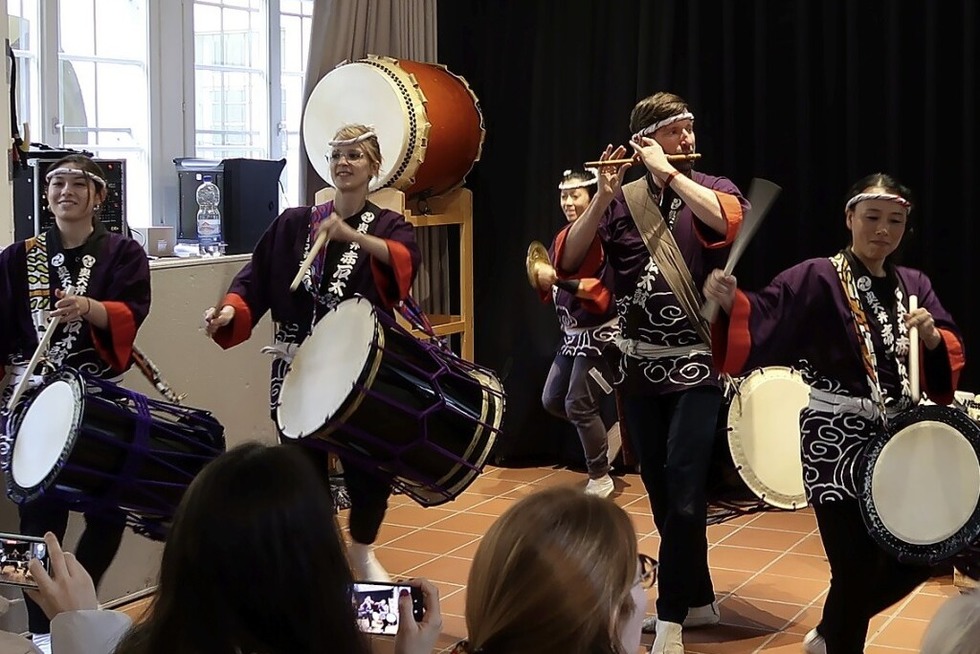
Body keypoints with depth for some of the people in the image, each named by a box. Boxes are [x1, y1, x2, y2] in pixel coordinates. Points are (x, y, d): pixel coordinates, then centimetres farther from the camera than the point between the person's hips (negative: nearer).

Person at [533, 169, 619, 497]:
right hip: (571, 334, 9)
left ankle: (600, 478, 10)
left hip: (599, 334, -9)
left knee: (578, 406, -7)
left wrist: (560, 279, -32)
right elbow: (550, 291, 14)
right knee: (552, 400, 13)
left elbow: (609, 291, -27)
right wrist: (542, 279, -10)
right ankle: (602, 435, 34)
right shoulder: (562, 238, 9)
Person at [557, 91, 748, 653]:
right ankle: (699, 598, 28)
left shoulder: (713, 190, -1)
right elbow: (569, 263, -7)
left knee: (684, 494, -12)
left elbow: (727, 222, -25)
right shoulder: (622, 203, 4)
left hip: (697, 365, -4)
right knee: (660, 493, 12)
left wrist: (668, 171, -20)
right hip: (640, 367, 4)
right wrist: (604, 195, -17)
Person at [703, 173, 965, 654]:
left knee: (924, 551, 14)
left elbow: (951, 358, 7)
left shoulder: (914, 286, 10)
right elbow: (762, 323, -17)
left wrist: (933, 337, -14)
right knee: (857, 565, -3)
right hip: (837, 438, -6)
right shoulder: (817, 279, -7)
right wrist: (731, 302, -36)